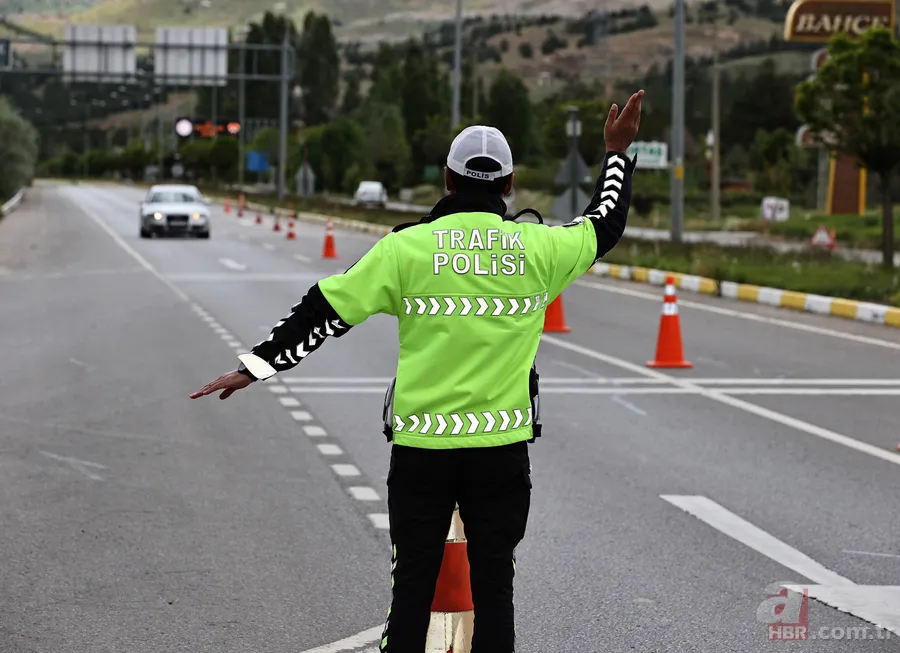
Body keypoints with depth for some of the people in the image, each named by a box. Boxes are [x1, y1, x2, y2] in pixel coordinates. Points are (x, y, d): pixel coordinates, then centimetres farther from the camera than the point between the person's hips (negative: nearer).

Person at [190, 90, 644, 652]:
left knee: (413, 584, 8)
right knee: (493, 583, 9)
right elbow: (605, 226, 19)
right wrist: (618, 154, 32)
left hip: (421, 445, -1)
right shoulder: (538, 247, 0)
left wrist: (256, 367, 2)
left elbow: (327, 311, -4)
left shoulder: (407, 247, -4)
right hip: (502, 447, 1)